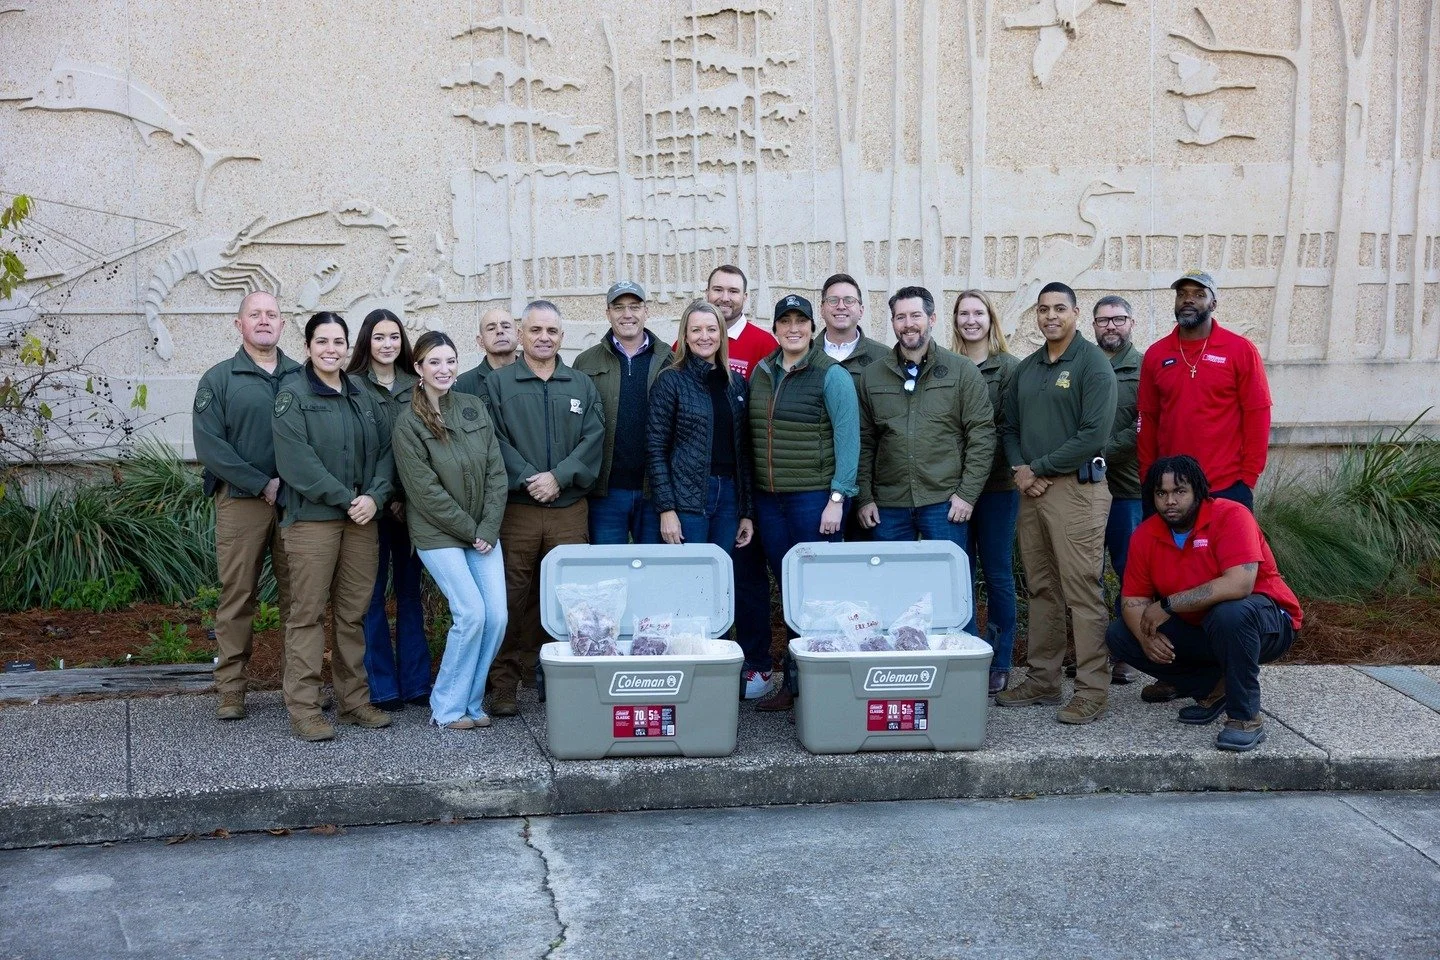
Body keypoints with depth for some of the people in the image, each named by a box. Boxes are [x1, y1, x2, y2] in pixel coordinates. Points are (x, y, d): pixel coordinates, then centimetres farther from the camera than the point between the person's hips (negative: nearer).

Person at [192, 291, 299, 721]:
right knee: (237, 596, 0)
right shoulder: (219, 379, 5)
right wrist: (262, 485, -11)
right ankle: (231, 690, 7)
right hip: (240, 503, -2)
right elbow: (210, 446, -5)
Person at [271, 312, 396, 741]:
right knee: (307, 614, -3)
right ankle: (303, 709, 2)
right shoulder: (293, 395, -3)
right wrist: (345, 499, -14)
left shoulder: (363, 396, 14)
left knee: (354, 613, 10)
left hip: (362, 518, 5)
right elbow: (296, 460, -13)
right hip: (311, 517, -5)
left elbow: (384, 451, 11)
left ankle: (354, 700, 19)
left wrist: (375, 496, -6)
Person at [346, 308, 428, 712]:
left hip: (411, 503, 4)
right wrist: (385, 497, -11)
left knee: (410, 591, 9)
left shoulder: (416, 387, 10)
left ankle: (415, 682, 16)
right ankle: (382, 686, 9)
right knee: (373, 594, 2)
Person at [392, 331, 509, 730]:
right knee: (471, 613, -14)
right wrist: (470, 530, -10)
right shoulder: (408, 423, -8)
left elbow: (496, 473, 4)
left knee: (497, 615, -3)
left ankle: (471, 701, 14)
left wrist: (489, 529, -5)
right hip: (438, 534, -5)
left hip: (483, 530, 5)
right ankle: (447, 708, 3)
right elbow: (426, 491, -11)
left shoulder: (475, 408, 6)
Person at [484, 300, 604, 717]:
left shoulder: (582, 385, 14)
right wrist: (527, 478, -15)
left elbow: (593, 440, 3)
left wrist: (559, 476, -10)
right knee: (512, 598, -1)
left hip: (570, 508, 2)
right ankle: (504, 681, 8)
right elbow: (495, 441, -3)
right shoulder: (497, 383, 7)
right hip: (516, 508, -2)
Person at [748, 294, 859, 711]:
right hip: (769, 499, 6)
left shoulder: (832, 376, -6)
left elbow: (848, 439, -9)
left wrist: (837, 498, -15)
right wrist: (750, 496, 11)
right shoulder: (761, 373, 12)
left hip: (814, 497, -6)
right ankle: (791, 681, 19)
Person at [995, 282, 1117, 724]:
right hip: (1032, 489, 7)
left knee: (1082, 592, -7)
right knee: (1041, 589, 12)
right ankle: (1042, 680, 20)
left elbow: (1094, 433, -14)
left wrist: (1039, 469, -11)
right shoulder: (1026, 368, 16)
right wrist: (1019, 469, -1)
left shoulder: (1092, 363, -5)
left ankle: (1093, 691, -2)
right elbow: (1009, 426, 19)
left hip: (1076, 489, -7)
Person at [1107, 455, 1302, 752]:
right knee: (1119, 636, -6)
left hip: (1266, 622, -7)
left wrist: (1168, 605, -30)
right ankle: (1214, 688, 3)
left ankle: (1246, 718, -23)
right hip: (1196, 629, 7)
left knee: (1230, 613, -40)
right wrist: (1147, 638, -24)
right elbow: (1133, 599, -2)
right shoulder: (1145, 535, -4)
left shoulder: (1230, 516, -22)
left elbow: (1239, 584, -35)